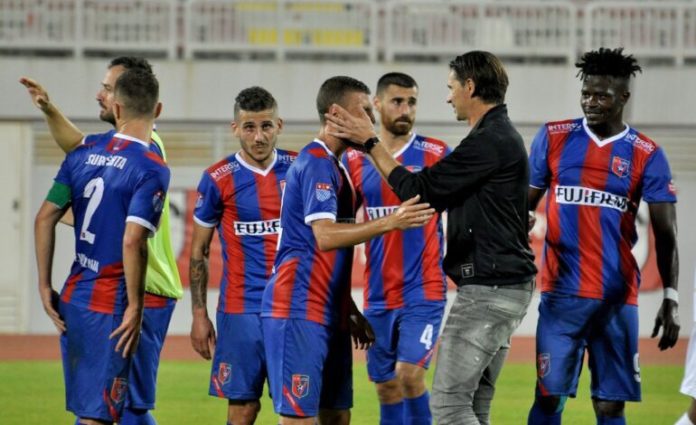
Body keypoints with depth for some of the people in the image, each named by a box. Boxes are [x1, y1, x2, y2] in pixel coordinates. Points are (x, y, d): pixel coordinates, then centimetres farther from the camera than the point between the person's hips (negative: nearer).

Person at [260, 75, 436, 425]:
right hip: (300, 312, -10)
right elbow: (325, 236, -24)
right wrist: (390, 222, -30)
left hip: (328, 314, 10)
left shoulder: (333, 165, 19)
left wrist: (350, 312, 22)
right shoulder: (316, 164, -12)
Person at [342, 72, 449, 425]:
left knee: (409, 373, -17)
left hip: (423, 290, -4)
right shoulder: (354, 160, 6)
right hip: (377, 297, 4)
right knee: (386, 387, 7)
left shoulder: (436, 155, -2)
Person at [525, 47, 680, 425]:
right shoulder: (554, 138, 5)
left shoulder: (646, 156, 2)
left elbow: (666, 233, 0)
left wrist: (670, 299, -9)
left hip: (618, 298, 0)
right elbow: (524, 205, 10)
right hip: (561, 293, 0)